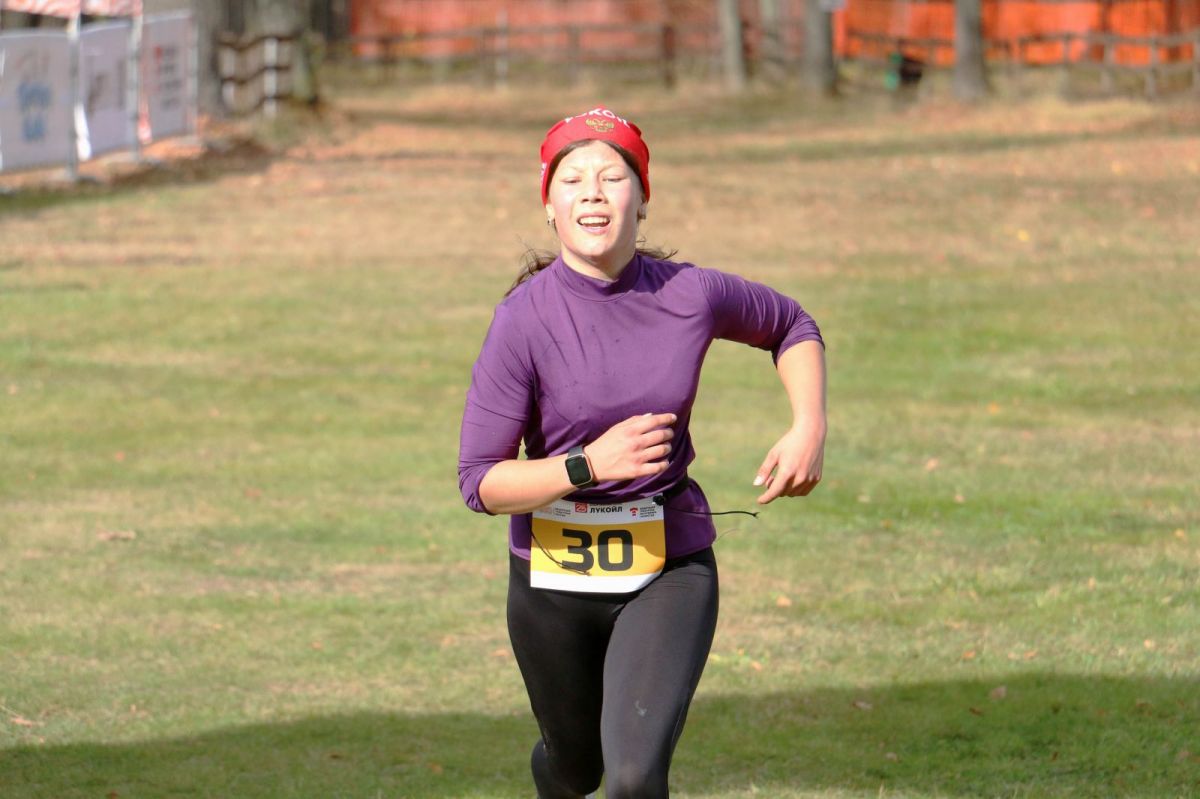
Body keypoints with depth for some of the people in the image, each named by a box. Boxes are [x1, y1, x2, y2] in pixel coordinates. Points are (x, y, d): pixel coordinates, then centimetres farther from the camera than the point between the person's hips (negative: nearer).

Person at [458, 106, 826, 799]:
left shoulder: (693, 296, -10)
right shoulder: (524, 319, -17)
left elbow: (792, 327, 12)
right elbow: (481, 483, -16)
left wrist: (810, 429, -4)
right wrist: (590, 465, -30)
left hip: (671, 572, 0)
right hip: (555, 578, 0)